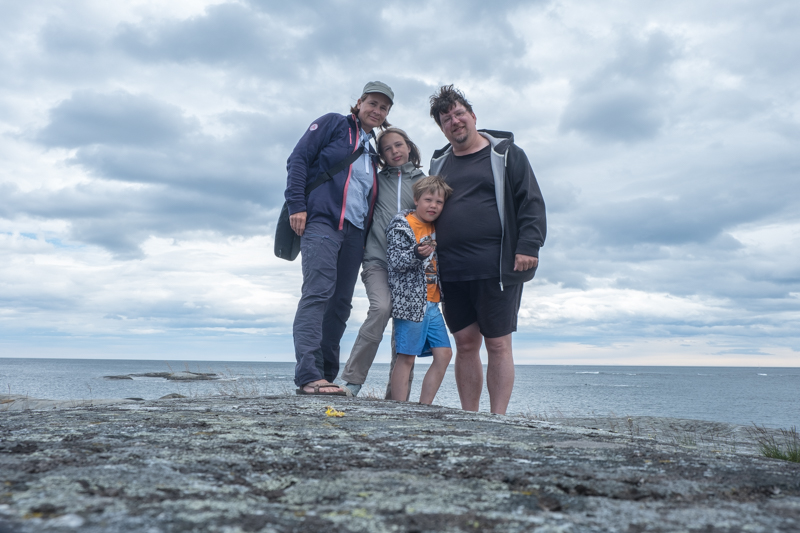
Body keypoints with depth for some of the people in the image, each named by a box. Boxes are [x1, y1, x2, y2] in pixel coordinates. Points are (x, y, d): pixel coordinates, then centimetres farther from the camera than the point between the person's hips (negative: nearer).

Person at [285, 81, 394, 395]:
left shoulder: (372, 150, 26)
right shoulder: (333, 124, 8)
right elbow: (298, 159, -2)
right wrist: (296, 205, -13)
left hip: (355, 232, 7)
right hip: (322, 222, -7)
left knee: (340, 304, 3)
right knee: (318, 293, -20)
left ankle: (325, 378, 9)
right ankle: (309, 376, -24)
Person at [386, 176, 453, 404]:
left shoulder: (435, 229, 16)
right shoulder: (402, 225, -7)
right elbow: (395, 260, -19)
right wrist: (417, 254, -34)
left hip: (431, 304, 8)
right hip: (410, 301, -8)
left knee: (444, 354, 5)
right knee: (406, 357, -5)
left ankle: (424, 406, 13)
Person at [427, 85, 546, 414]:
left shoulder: (506, 154, 8)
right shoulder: (439, 163, 19)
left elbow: (531, 202, 1)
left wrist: (529, 245, -12)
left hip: (496, 267, -3)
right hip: (451, 271, 4)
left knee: (497, 344, -1)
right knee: (466, 343, 5)